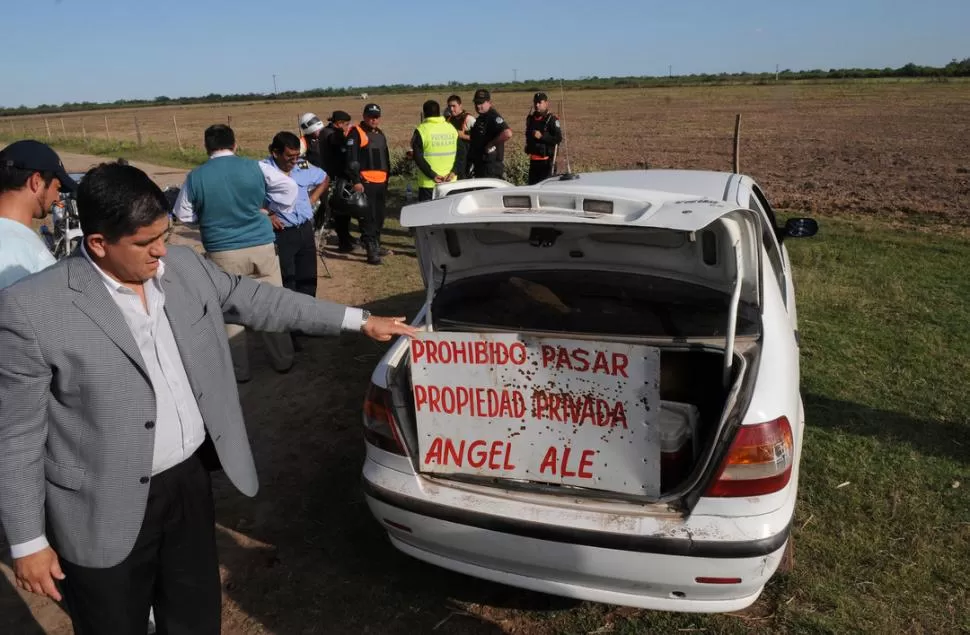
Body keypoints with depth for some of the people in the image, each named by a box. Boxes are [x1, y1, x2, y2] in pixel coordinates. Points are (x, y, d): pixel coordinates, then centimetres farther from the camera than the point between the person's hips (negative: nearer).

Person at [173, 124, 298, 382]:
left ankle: (240, 369, 21)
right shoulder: (256, 167, -5)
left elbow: (184, 216, 6)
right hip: (263, 246, 1)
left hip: (223, 253, -1)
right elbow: (289, 187, 3)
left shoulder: (195, 177, -5)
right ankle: (282, 360, 25)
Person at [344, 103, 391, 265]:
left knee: (379, 216, 15)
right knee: (368, 218, -9)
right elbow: (351, 159, -12)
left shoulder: (380, 133, 20)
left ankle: (376, 245, 27)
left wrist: (387, 176, 24)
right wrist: (356, 181, -18)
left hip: (381, 182, 8)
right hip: (365, 183, -8)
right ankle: (371, 251, -9)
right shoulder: (356, 133, -6)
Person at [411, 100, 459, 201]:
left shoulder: (421, 130, -8)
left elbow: (418, 157, -13)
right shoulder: (452, 128, 6)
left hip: (428, 184, -4)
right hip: (450, 183, 4)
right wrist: (453, 171, -4)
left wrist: (433, 175, -13)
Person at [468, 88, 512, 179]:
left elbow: (507, 133, -32)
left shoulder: (493, 117, -15)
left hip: (491, 166, -11)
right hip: (480, 165, 11)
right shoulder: (480, 118, 16)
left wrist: (491, 144, -23)